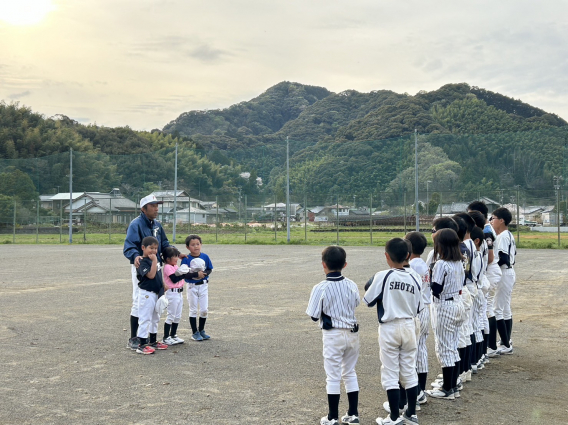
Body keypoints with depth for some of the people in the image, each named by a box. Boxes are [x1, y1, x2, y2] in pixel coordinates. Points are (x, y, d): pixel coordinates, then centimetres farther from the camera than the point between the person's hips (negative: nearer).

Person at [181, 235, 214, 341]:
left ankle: (201, 330, 24)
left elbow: (210, 269, 4)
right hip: (192, 286, -3)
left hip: (203, 285, 3)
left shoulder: (205, 257, -3)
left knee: (204, 310, 6)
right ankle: (195, 333, 15)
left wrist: (204, 273, -16)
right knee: (193, 310, 6)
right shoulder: (186, 259, -11)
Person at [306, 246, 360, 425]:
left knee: (333, 376, 5)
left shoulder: (320, 288, -18)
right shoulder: (352, 285, -4)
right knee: (350, 373, 16)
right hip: (352, 333, 4)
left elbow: (314, 316, -12)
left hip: (333, 335, -4)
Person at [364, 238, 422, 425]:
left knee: (390, 374, 4)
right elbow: (418, 308, 5)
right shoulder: (414, 277, -2)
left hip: (389, 328, -4)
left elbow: (368, 301, -7)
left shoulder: (382, 276, -15)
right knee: (409, 372, 14)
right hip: (409, 327, 4)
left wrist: (371, 285, 9)